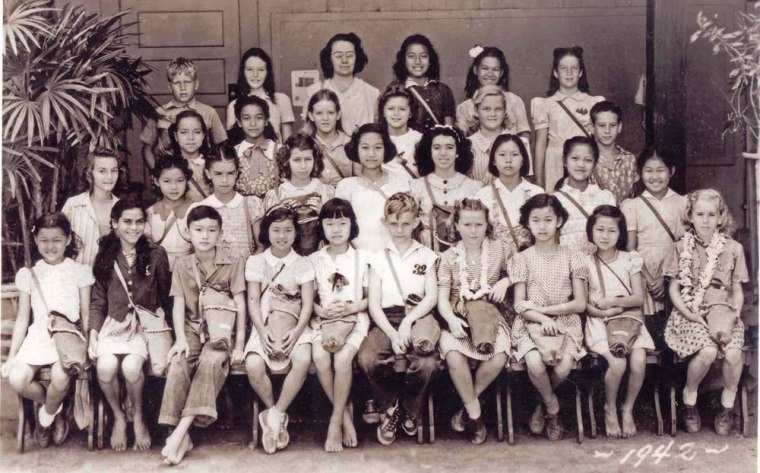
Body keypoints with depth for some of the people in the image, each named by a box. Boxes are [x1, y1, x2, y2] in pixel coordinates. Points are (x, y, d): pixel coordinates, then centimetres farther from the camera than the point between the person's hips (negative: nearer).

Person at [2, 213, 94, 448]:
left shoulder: (80, 271, 4)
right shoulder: (28, 274, 9)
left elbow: (86, 316, 4)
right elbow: (22, 319, 11)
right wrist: (11, 356, 4)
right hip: (38, 337, 2)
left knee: (60, 377, -32)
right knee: (16, 380, -24)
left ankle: (46, 415, 3)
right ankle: (54, 407, 7)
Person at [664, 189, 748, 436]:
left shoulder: (733, 248, 6)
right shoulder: (681, 248, 3)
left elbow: (737, 289, 11)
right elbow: (673, 289, 3)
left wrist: (735, 311, -8)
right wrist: (688, 314, -11)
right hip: (690, 314, -2)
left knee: (733, 352, -26)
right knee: (707, 351, -29)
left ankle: (728, 403, 2)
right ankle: (689, 396, 0)